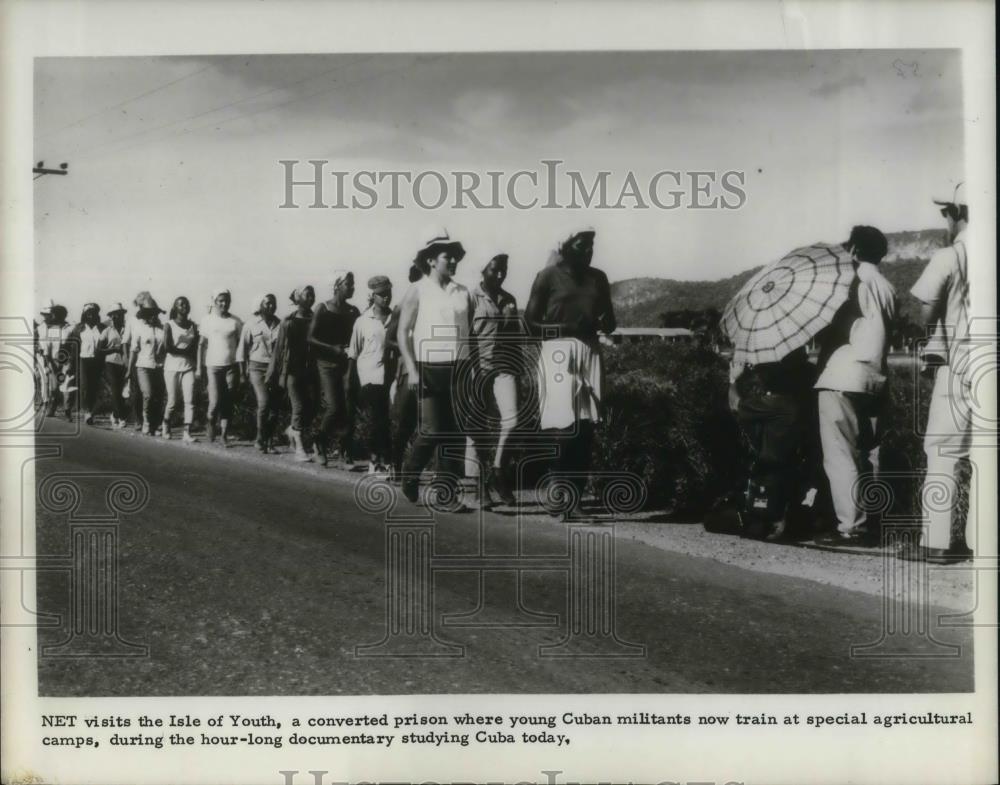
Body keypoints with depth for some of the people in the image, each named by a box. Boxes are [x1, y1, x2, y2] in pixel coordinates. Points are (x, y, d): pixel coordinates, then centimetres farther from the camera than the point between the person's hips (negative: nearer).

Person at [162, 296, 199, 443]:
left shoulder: (193, 326, 9)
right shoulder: (169, 325, -1)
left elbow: (195, 348, 8)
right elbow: (167, 347, -10)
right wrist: (185, 352, -8)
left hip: (188, 367, 2)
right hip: (172, 367, -2)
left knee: (189, 400, -12)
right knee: (173, 402, 4)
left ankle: (187, 433, -16)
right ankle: (165, 426, 32)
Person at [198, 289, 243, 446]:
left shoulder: (235, 322, 5)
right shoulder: (207, 320, 4)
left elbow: (240, 344, 8)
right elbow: (201, 344, 8)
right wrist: (199, 366, 4)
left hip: (231, 366, 1)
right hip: (213, 366, -1)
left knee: (228, 403, 0)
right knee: (215, 401, -9)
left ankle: (224, 434, 6)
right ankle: (211, 423, 20)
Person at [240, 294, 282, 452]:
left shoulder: (280, 325, 6)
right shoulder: (251, 325, 4)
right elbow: (242, 350, 7)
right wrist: (243, 372, 4)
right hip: (257, 367, -2)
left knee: (274, 406, -1)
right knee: (264, 402, -16)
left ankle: (267, 441, 14)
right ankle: (260, 439, -1)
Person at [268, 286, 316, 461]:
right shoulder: (288, 322, -3)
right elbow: (279, 348, -2)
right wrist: (273, 375, -3)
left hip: (309, 371, 4)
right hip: (293, 369, -4)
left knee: (311, 406, 1)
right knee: (299, 407, -8)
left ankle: (292, 430, 30)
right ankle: (299, 449, -3)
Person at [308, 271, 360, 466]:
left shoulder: (353, 311, 10)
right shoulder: (322, 309, -1)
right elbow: (311, 338, -5)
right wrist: (333, 348, -15)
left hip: (347, 363, 4)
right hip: (327, 364, -4)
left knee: (349, 409, -5)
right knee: (334, 407, -13)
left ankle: (345, 451, 2)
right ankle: (320, 443, 12)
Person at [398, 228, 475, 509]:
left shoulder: (463, 293, 11)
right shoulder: (418, 291, 0)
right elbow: (402, 332, -1)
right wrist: (411, 369, -10)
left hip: (459, 370, 4)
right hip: (429, 369, -4)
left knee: (456, 433, 1)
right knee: (431, 430, -7)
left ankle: (448, 492, 7)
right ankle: (411, 476, 19)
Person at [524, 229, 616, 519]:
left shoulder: (597, 278, 15)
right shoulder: (549, 276, 2)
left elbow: (610, 323, 18)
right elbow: (531, 322, 0)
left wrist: (595, 323, -6)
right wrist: (563, 327, -16)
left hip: (589, 351, 5)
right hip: (558, 351, -4)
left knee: (585, 430, 0)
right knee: (566, 427, -11)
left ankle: (574, 496, 5)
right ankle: (560, 492, -2)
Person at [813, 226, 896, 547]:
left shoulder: (851, 281, -7)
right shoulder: (886, 288, 15)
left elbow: (830, 325, -12)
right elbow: (875, 333, 17)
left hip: (844, 377, -8)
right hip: (875, 378, 8)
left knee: (840, 456, -4)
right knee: (867, 455, 10)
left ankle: (850, 527, -6)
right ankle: (870, 524, 10)